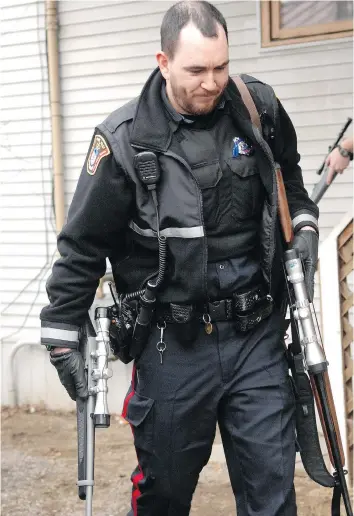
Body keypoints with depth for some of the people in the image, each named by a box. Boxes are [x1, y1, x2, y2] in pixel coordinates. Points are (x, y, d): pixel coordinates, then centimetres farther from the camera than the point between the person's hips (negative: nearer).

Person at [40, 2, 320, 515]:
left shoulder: (258, 108, -1)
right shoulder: (126, 139, -11)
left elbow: (288, 177, 22)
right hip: (173, 346, -2)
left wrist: (303, 225, 6)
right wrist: (62, 337, -2)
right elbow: (83, 245, -4)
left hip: (257, 337, 2)